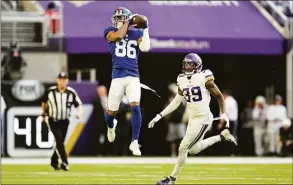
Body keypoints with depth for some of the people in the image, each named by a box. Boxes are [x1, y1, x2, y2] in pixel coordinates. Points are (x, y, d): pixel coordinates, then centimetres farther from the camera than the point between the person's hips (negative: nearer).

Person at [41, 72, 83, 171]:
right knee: (59, 140, -18)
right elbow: (44, 102, 8)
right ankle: (64, 162, -22)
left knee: (60, 142, 12)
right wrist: (43, 114, 14)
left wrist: (79, 113, -26)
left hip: (64, 121, 2)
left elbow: (79, 105, -5)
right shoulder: (50, 91, -10)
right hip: (53, 121, -2)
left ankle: (54, 162, 31)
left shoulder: (71, 92, -10)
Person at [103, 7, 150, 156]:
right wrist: (128, 23, -6)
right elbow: (118, 36, -17)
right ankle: (111, 126, 46)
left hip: (133, 77, 0)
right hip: (117, 76, 0)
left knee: (135, 107, -18)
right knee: (111, 111, 7)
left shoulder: (136, 33, 10)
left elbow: (145, 48, -8)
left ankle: (134, 142, -13)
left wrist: (145, 28, -4)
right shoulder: (110, 32, 6)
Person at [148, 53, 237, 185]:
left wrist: (223, 114, -10)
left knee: (183, 148, -8)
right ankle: (222, 136, 30)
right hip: (192, 119, 8)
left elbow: (219, 96, -4)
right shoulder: (182, 80, 6)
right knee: (194, 150, 16)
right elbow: (176, 102, 13)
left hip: (203, 119, -8)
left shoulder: (204, 78, -13)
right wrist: (159, 116, 7)